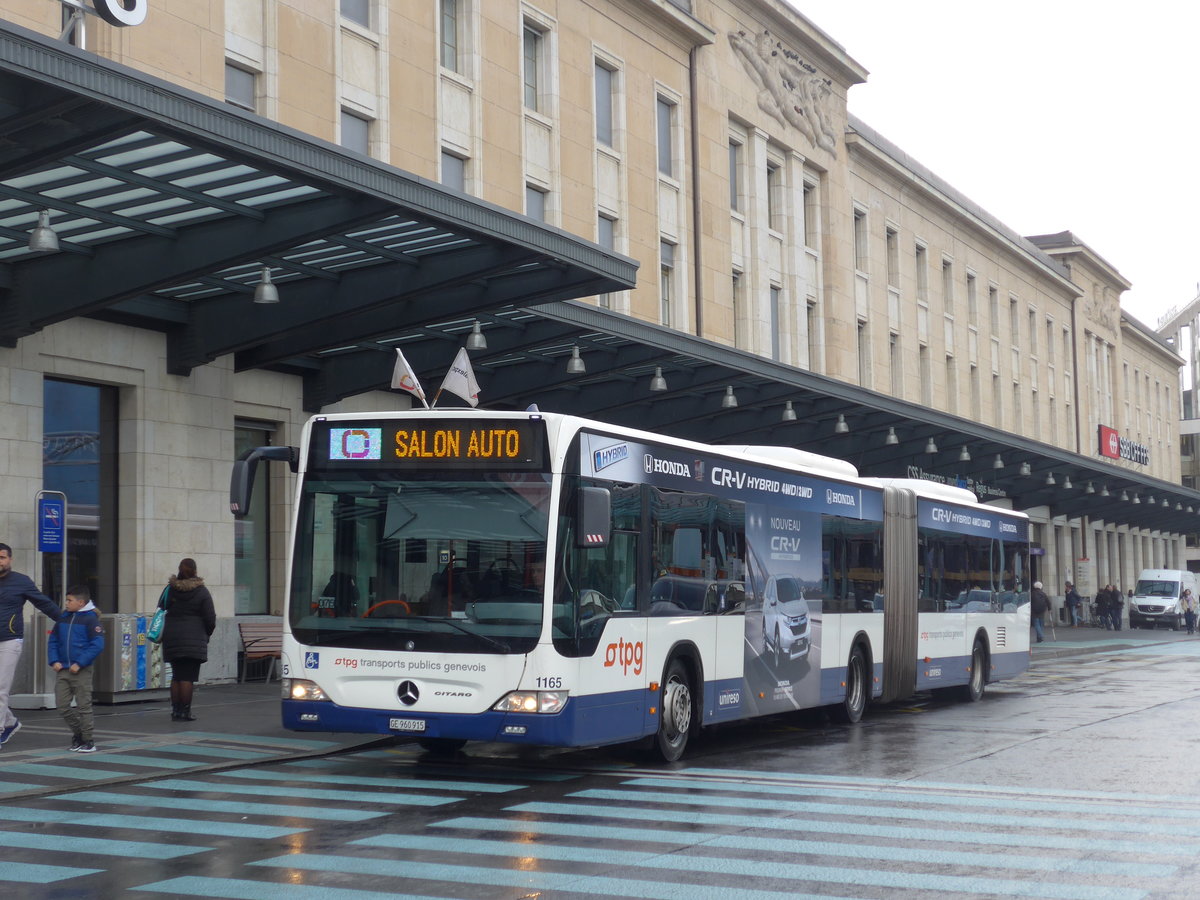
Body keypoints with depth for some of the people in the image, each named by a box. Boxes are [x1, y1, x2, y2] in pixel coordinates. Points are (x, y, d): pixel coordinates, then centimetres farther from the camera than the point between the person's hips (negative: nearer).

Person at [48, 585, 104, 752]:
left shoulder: (91, 619, -7)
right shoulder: (63, 618, 11)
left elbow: (97, 644, -14)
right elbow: (53, 641, 16)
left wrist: (80, 663, -18)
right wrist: (54, 661, 0)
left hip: (81, 671, -6)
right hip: (62, 670, 6)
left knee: (83, 706, -1)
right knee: (62, 706, 5)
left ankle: (88, 740, 9)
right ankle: (77, 733, 23)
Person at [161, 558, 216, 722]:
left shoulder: (170, 590, 4)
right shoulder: (202, 592, -5)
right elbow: (210, 619, -5)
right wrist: (206, 635, 11)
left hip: (172, 639, 4)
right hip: (194, 640, -3)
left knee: (176, 676, 11)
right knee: (188, 677, -3)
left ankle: (175, 711, 12)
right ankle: (185, 712, -4)